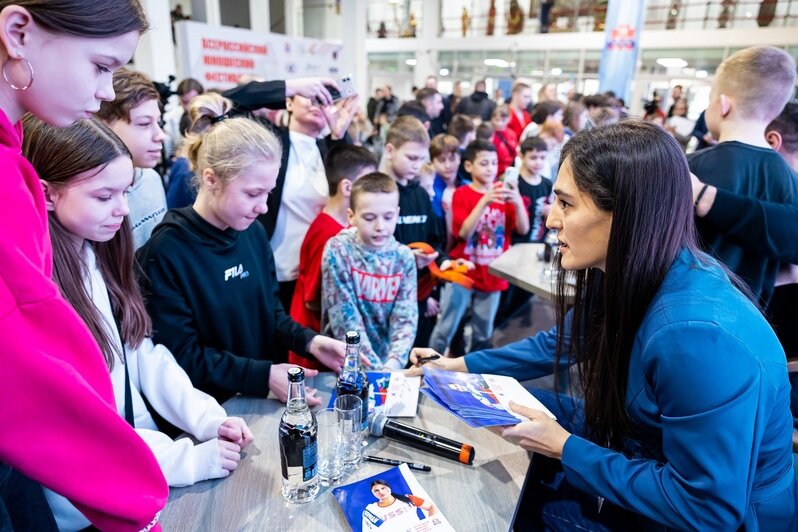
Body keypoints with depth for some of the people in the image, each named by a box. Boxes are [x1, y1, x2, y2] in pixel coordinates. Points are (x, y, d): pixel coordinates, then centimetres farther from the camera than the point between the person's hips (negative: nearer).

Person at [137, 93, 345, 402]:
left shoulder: (254, 232, 2)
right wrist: (263, 375, -20)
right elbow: (181, 356, -14)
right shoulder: (165, 252, -16)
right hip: (207, 410, -5)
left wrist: (310, 342, -6)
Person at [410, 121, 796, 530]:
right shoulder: (623, 276, -10)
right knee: (513, 408, 9)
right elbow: (557, 342, 7)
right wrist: (460, 365, 9)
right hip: (648, 445, 7)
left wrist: (565, 449, -23)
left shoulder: (698, 336, -37)